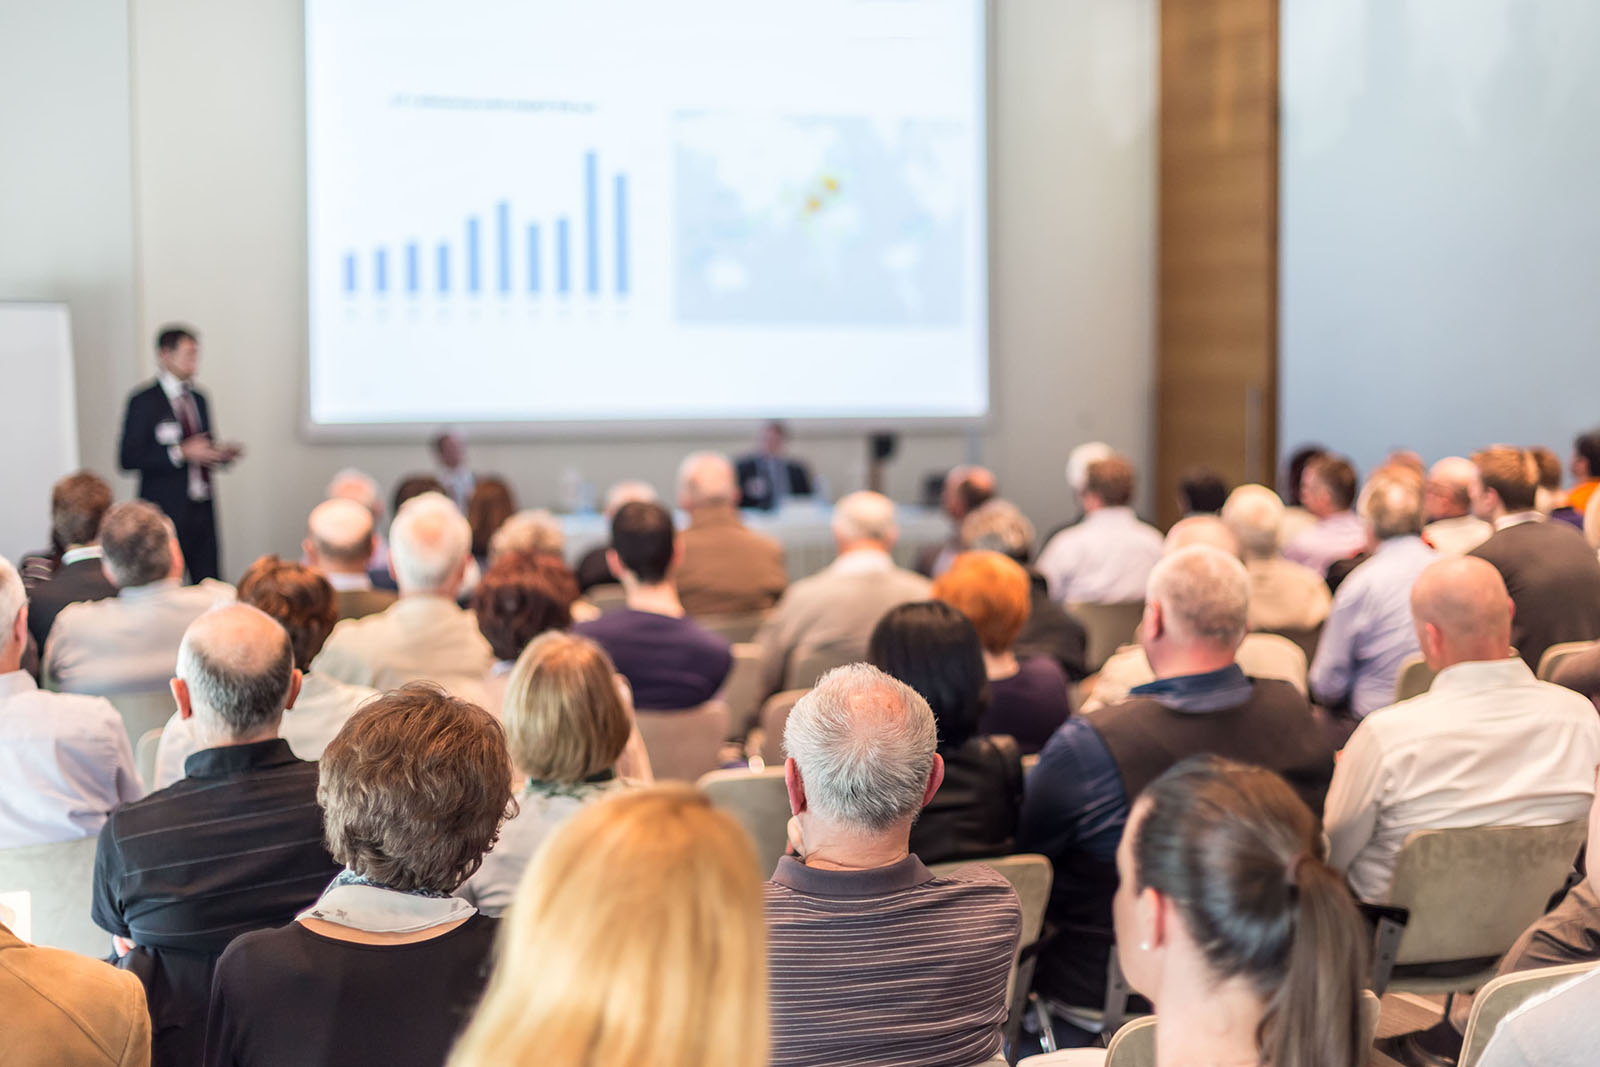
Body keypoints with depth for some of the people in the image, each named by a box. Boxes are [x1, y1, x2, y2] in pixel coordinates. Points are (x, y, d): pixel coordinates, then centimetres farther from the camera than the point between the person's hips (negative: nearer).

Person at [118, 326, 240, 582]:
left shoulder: (199, 399, 15)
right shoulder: (144, 402, -5)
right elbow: (129, 459, -11)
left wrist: (222, 455, 2)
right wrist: (181, 453, -19)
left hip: (202, 510, 6)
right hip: (165, 511, -6)